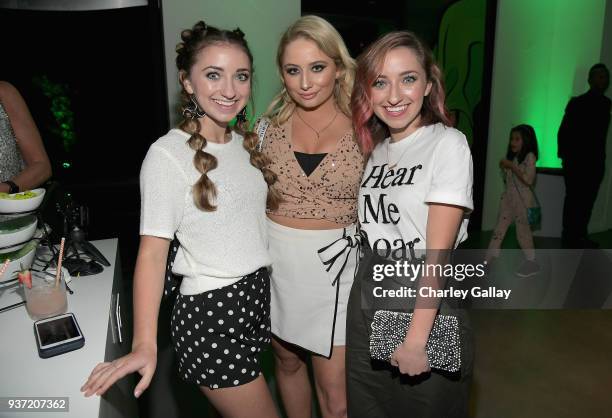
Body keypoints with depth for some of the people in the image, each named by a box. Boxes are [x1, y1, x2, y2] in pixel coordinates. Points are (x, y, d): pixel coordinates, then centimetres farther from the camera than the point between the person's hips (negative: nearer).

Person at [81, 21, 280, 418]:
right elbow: (152, 252, -16)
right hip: (210, 312, -6)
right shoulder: (168, 154, -15)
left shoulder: (247, 142, 6)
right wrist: (145, 344, -22)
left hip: (260, 294, 7)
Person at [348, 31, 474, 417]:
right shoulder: (375, 148, 6)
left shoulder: (448, 143, -13)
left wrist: (416, 338, -19)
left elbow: (438, 251, -18)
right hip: (367, 306, 6)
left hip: (428, 309, -5)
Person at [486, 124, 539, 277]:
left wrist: (512, 166, -20)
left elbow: (529, 180, -21)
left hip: (522, 199, -7)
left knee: (523, 230, -1)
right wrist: (504, 168, 0)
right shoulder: (512, 157, 12)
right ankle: (489, 259, 15)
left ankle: (531, 262, 13)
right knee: (499, 228, 9)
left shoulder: (529, 156, -10)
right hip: (508, 197, 7)